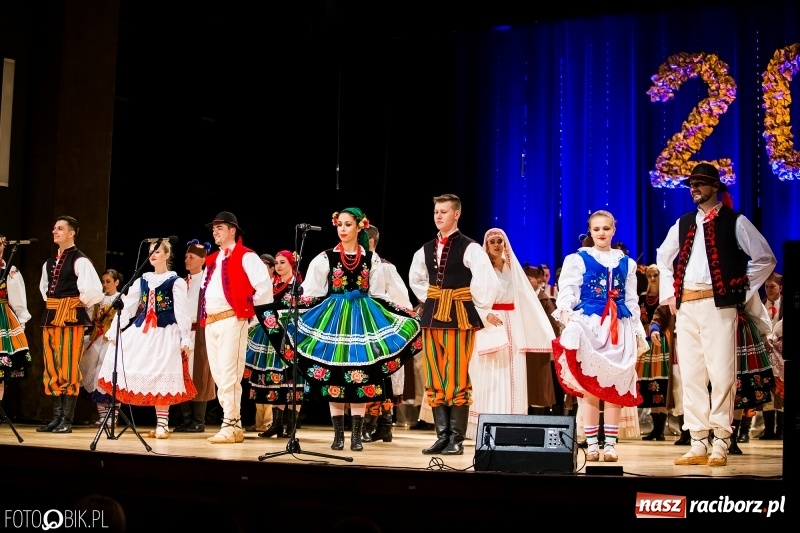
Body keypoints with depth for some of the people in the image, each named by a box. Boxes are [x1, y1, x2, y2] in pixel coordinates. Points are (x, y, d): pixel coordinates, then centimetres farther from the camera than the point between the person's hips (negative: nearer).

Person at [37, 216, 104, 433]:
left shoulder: (79, 260, -10)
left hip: (70, 316, -8)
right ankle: (56, 417, 13)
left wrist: (80, 303, -6)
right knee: (52, 367, 8)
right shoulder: (49, 263, 15)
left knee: (68, 368, -7)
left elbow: (93, 289, -20)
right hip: (50, 316, 8)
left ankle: (67, 420, -3)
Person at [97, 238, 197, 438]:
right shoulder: (142, 280, 13)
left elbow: (183, 313, -5)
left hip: (166, 333, -5)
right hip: (142, 331, 5)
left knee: (161, 377, -4)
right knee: (145, 376, -1)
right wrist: (113, 330, 4)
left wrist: (185, 340, -10)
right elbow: (126, 307, 10)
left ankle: (162, 424, 3)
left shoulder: (176, 282, -1)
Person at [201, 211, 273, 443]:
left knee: (229, 374, -11)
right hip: (210, 322, 9)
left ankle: (230, 426, -8)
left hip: (231, 320, -8)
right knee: (218, 375, 8)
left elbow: (265, 284, -13)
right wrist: (202, 315, 18)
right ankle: (235, 425, 13)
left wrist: (250, 306, -4)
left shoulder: (245, 256, -4)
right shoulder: (212, 260, 20)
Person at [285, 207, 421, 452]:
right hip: (333, 318, 0)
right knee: (334, 378, -1)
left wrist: (407, 315, 3)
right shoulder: (325, 258, 3)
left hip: (363, 317, 0)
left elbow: (379, 296, 9)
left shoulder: (372, 259, 6)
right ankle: (338, 435, 8)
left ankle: (356, 435, 6)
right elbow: (310, 292, 2)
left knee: (360, 377, -1)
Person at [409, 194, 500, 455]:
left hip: (459, 317, -6)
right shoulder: (426, 250, 12)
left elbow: (488, 282, -13)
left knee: (457, 378, -5)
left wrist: (482, 311, -5)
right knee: (434, 379, 6)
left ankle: (456, 439, 1)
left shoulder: (470, 248, -8)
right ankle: (442, 435, 13)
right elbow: (415, 279, 28)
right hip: (432, 316, 6)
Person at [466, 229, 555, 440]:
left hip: (513, 327, 5)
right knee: (490, 377, -8)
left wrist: (547, 332, 7)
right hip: (489, 326, -5)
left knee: (513, 377, 2)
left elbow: (527, 299, 13)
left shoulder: (513, 268, 15)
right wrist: (485, 314, -25)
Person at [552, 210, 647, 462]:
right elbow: (567, 291, -5)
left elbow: (631, 301, 17)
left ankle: (610, 444, 7)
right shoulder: (578, 259, 4)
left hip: (618, 328, 3)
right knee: (589, 383, -4)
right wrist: (565, 312, -24)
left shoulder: (626, 263, 15)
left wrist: (638, 333, 13)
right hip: (588, 325, -3)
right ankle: (592, 444, 4)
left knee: (616, 385, 1)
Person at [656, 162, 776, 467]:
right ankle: (698, 445, 9)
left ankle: (721, 445, -3)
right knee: (690, 374, 4)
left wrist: (741, 291, -2)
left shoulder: (735, 222, 1)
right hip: (685, 306, 5)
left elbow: (765, 259, 2)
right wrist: (669, 293, 16)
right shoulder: (683, 223, 16)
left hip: (717, 304, -5)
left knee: (721, 373, -7)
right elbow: (663, 258, 28)